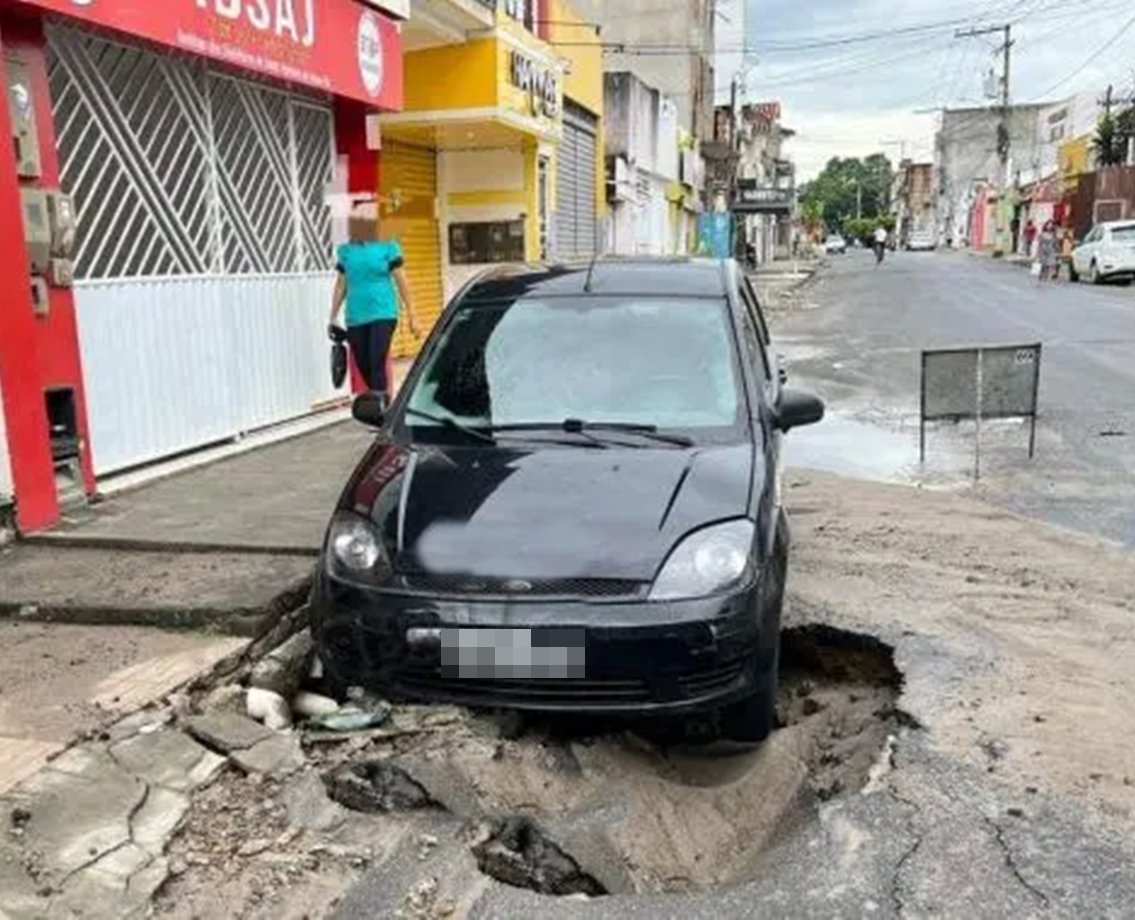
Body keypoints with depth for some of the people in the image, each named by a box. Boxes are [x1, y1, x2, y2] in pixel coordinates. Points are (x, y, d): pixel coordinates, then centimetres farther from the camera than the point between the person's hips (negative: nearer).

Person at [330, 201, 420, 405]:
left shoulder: (388, 248, -1)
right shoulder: (346, 251, 9)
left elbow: (402, 283, 0)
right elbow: (341, 285, 15)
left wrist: (411, 316, -3)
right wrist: (333, 317, 13)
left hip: (383, 314, -4)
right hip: (355, 318, 4)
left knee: (377, 364, -15)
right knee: (364, 368, 7)